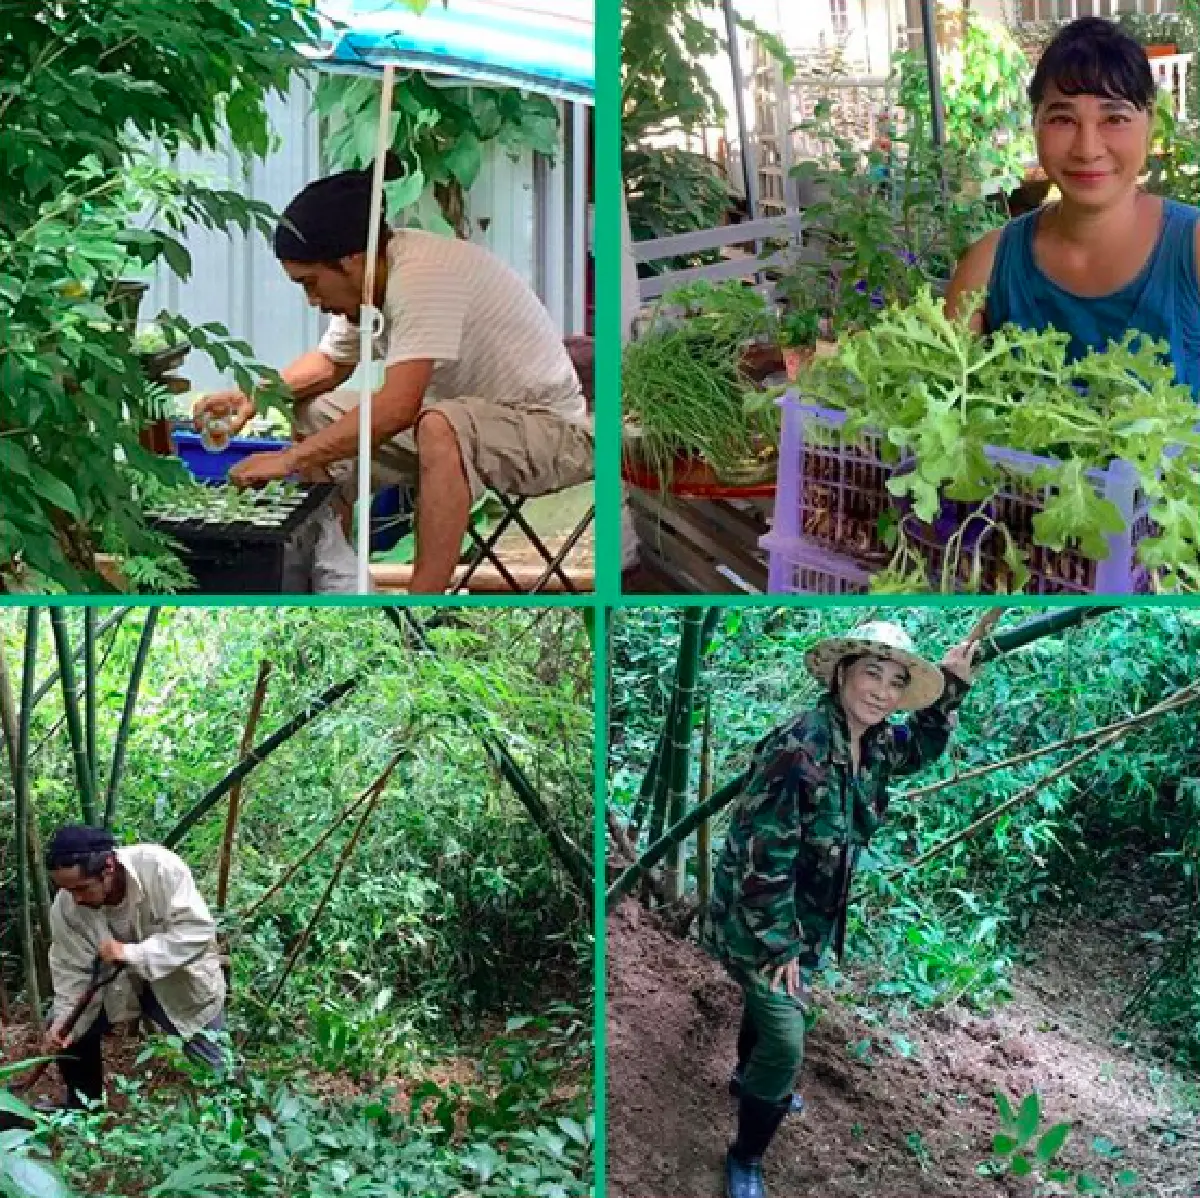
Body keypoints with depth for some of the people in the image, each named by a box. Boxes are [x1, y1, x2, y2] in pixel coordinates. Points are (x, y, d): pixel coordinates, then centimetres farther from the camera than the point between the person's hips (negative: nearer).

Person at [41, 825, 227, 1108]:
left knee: (215, 1073, -1)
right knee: (67, 1034, -6)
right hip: (117, 984, 3)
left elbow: (197, 930, -36)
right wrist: (66, 1019, -28)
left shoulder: (159, 867, -34)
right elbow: (72, 971, -14)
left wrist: (131, 953, -42)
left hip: (181, 982, -3)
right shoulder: (65, 907, -22)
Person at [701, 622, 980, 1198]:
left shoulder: (874, 743, -8)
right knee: (785, 1043, -8)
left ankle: (749, 1080, 59)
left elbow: (921, 748, 17)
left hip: (811, 916, 8)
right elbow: (761, 859, -30)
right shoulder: (798, 751, -33)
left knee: (772, 1005, 31)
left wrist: (951, 684, 2)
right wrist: (780, 946, -22)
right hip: (756, 920, -8)